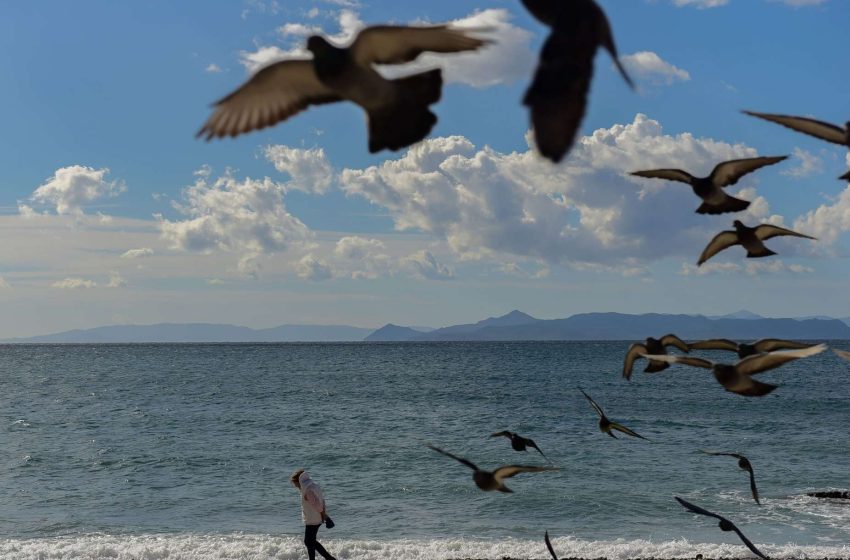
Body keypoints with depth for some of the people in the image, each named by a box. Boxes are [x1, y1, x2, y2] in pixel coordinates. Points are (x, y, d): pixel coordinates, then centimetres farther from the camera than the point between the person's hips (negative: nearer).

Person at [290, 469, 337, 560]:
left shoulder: (308, 490, -22)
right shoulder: (313, 485, 9)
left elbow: (316, 504, -25)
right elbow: (322, 500, 13)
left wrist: (322, 514, -11)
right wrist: (323, 514, 8)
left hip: (311, 521, -10)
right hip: (317, 519, 10)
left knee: (309, 542, 3)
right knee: (311, 541, 20)